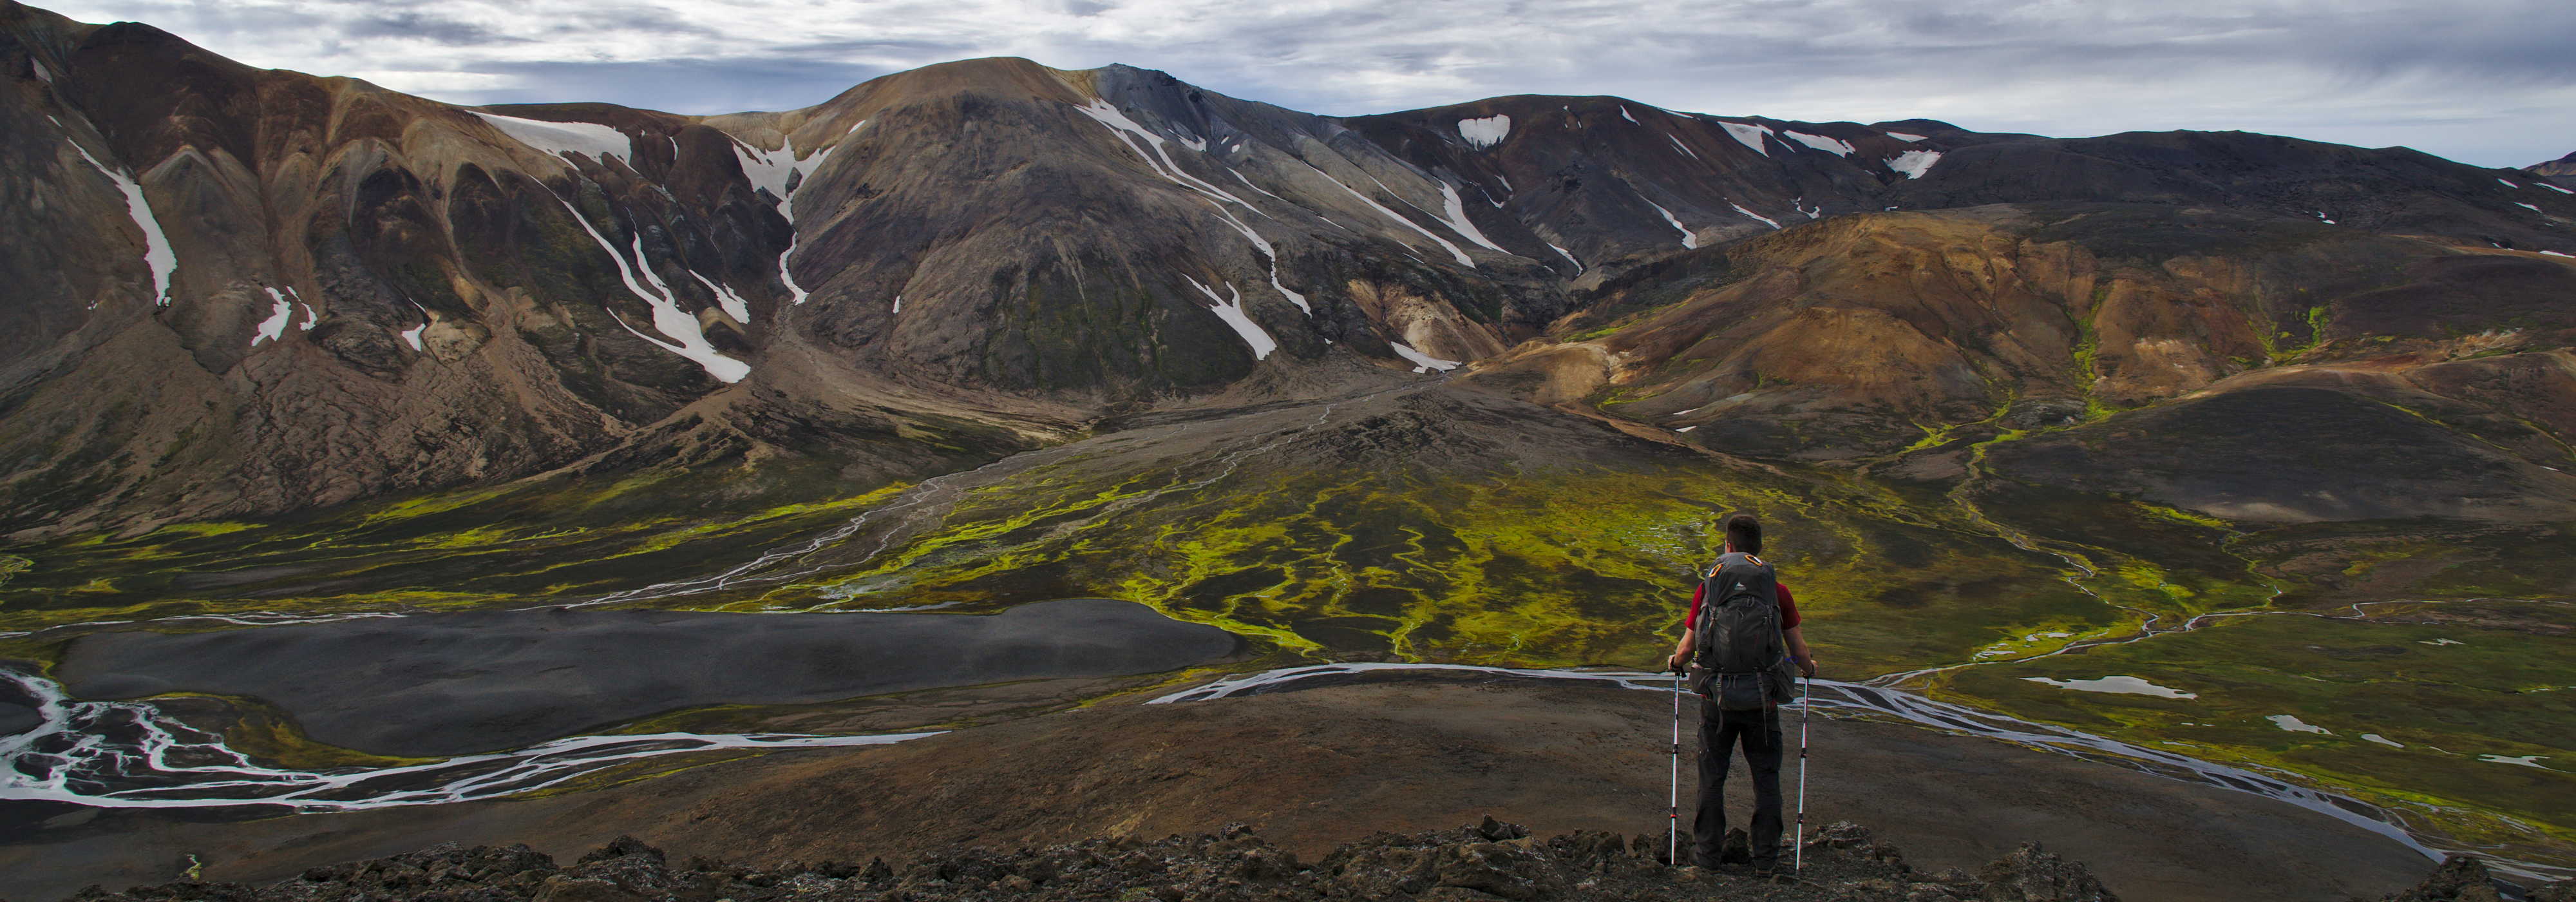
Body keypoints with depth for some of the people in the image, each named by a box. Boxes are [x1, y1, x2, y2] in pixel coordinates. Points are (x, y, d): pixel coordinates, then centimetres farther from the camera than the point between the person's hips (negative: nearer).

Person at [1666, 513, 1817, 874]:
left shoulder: (1708, 587, -3)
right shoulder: (1777, 590, -3)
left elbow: (1687, 648, -1)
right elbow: (1799, 648, 2)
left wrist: (1675, 662, 22)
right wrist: (1809, 666, 25)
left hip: (1717, 699, 0)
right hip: (1763, 700, 0)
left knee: (1712, 777, 12)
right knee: (1766, 777, 12)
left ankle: (1707, 851, 18)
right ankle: (1765, 856, 15)